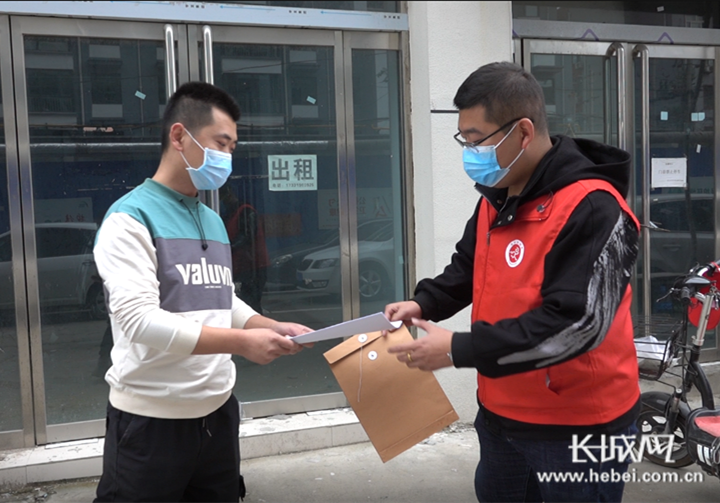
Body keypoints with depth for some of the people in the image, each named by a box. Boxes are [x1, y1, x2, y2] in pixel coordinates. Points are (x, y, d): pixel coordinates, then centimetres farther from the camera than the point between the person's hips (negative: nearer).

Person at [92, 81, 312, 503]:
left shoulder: (214, 221, 11)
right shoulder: (130, 218, -12)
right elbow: (140, 321, -22)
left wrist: (273, 328, 2)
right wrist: (242, 343, -24)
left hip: (217, 411, 7)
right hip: (152, 420, -7)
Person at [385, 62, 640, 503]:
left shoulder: (592, 209, -24)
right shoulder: (495, 200, 5)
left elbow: (574, 324, -29)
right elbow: (467, 268, 19)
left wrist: (459, 349, -28)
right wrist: (424, 304, -1)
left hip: (579, 428, -8)